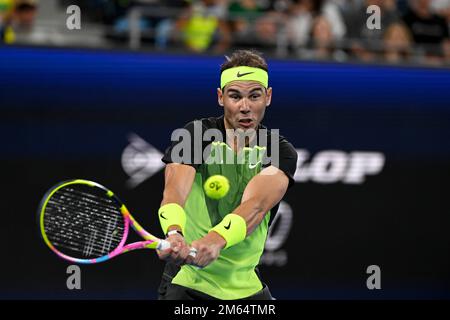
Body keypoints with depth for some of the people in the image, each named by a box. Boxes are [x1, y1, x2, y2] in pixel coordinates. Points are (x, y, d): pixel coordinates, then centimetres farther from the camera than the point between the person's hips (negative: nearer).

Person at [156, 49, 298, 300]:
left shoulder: (280, 151, -5)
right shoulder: (196, 134, -7)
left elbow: (256, 204, -24)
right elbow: (175, 188, -24)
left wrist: (217, 239, -45)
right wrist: (174, 233, -47)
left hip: (245, 286, 2)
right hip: (186, 282, -2)